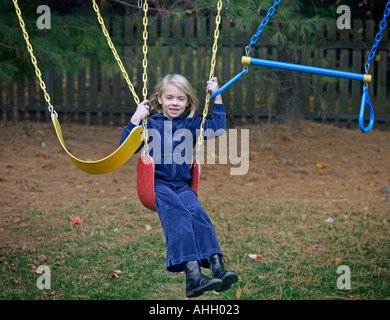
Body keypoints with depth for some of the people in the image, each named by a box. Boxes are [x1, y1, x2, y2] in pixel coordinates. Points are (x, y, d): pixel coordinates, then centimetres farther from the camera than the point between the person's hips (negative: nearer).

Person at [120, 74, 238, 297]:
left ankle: (217, 268, -42)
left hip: (183, 185, 3)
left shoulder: (191, 124, 16)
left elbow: (217, 128, 11)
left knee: (198, 213, -27)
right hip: (158, 184, -3)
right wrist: (135, 120, -13)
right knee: (177, 215, -30)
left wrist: (218, 99, 8)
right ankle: (193, 275, -46)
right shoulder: (151, 124, 6)